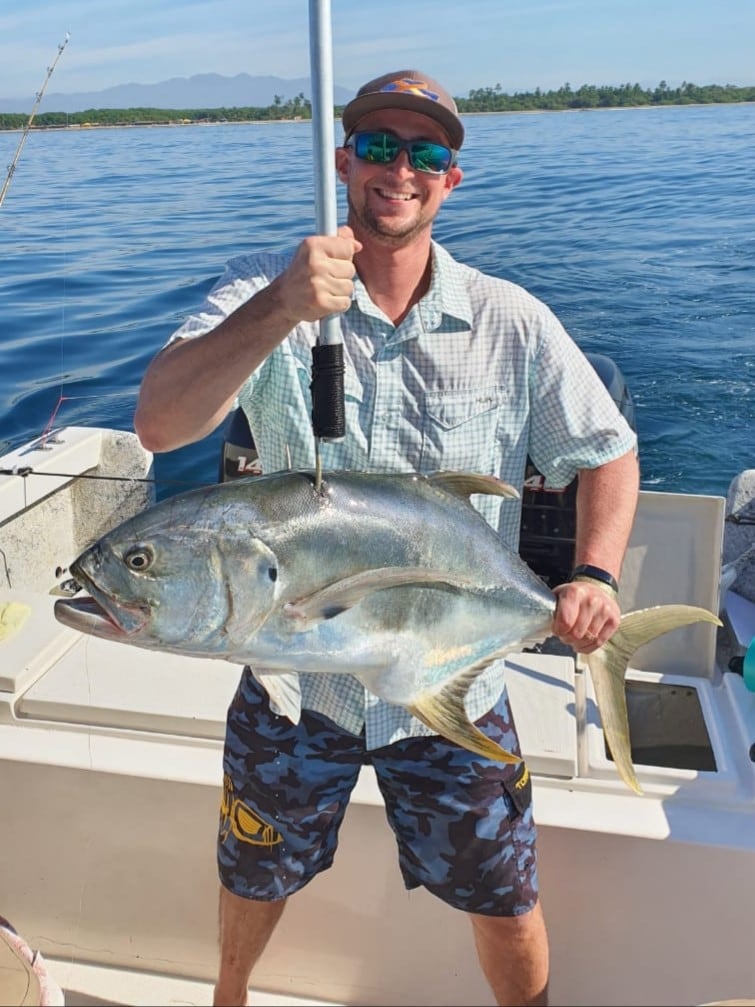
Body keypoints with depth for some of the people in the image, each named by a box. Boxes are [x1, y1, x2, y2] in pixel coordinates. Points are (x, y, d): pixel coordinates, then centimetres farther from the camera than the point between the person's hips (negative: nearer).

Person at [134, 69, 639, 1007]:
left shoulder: (513, 323, -7)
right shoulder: (262, 294, -10)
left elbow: (607, 449, 3)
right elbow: (158, 426, -25)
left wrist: (595, 573, -14)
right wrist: (281, 310, -39)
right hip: (293, 675, 1)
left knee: (506, 911, 16)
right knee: (255, 879, 25)